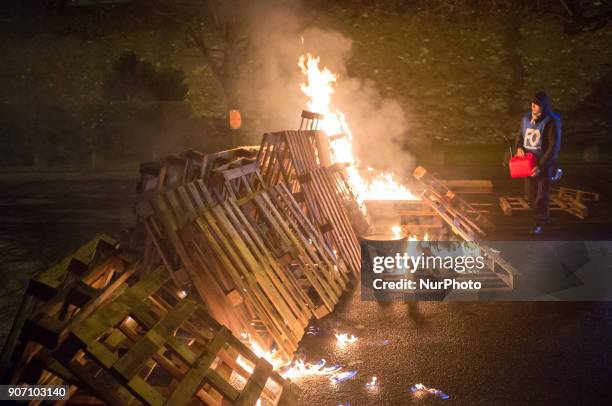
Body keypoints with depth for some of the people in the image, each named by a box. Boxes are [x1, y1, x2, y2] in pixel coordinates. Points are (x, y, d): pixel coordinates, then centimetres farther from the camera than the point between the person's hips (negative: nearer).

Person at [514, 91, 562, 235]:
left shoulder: (551, 122, -15)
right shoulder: (526, 118, 2)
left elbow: (554, 147, -18)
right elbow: (520, 136, 16)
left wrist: (541, 166, -22)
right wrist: (519, 147, -7)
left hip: (545, 164, -5)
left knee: (542, 196, 3)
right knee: (530, 195, 12)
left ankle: (540, 223, 19)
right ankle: (541, 216, 37)